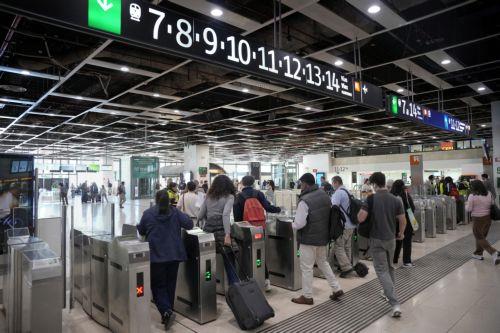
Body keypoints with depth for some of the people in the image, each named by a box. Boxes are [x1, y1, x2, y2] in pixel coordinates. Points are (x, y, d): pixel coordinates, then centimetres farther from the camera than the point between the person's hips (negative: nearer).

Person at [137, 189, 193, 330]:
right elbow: (189, 224, -3)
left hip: (156, 255, -2)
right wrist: (177, 224, 16)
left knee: (158, 285, 7)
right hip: (174, 254, 2)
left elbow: (141, 231, 9)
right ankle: (168, 311, 23)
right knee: (170, 284, 16)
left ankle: (166, 312, -11)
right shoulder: (175, 211, 1)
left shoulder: (148, 213, -1)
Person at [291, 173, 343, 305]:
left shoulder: (304, 200, -22)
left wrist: (292, 225, -3)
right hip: (323, 236, 8)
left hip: (309, 239, -8)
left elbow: (299, 223, -22)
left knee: (306, 267, 6)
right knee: (323, 262, 24)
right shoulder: (325, 195, 2)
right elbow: (328, 215, 13)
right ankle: (336, 289, 28)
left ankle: (307, 296, 17)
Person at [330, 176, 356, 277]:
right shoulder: (347, 191, 15)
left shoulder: (338, 192, -15)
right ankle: (348, 265, 22)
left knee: (338, 246, -3)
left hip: (344, 225, -9)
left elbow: (333, 206, -26)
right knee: (347, 246, 16)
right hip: (351, 224, 9)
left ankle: (346, 267, -5)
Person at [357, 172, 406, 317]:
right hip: (390, 238, 4)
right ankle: (388, 292, 41)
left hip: (376, 240, -4)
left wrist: (361, 209, 2)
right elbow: (403, 221, 1)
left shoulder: (371, 199, -15)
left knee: (382, 270, 0)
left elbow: (361, 218, -19)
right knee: (389, 267, 24)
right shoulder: (396, 200, -4)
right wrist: (401, 233, 20)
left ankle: (395, 303, -8)